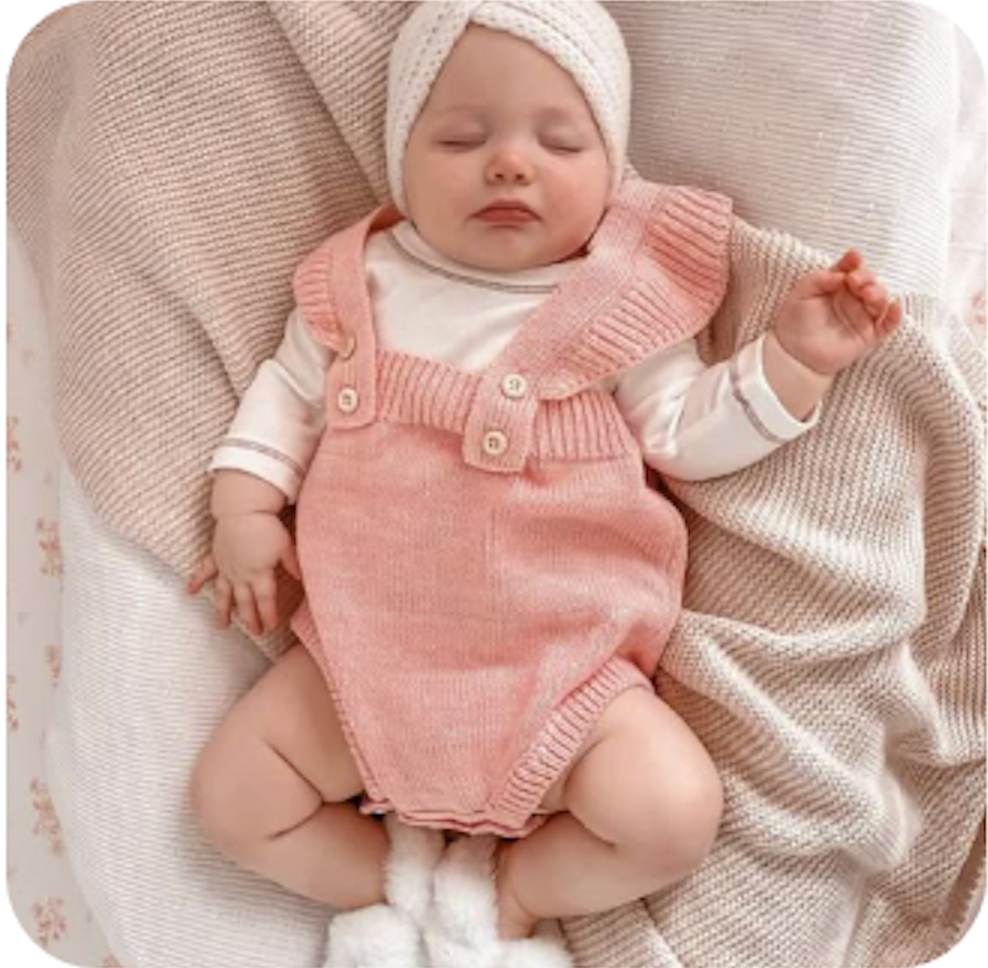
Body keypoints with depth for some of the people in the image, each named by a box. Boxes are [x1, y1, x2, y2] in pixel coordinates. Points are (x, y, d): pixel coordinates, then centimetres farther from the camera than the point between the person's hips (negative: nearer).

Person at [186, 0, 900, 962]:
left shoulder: (622, 302, -3)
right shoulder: (362, 282, 2)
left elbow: (687, 435, -1)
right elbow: (289, 390, 13)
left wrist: (788, 357, -13)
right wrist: (244, 504, 2)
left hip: (559, 665, -2)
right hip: (366, 649, 2)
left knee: (675, 813, -18)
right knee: (231, 796, -1)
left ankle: (515, 890, 10)